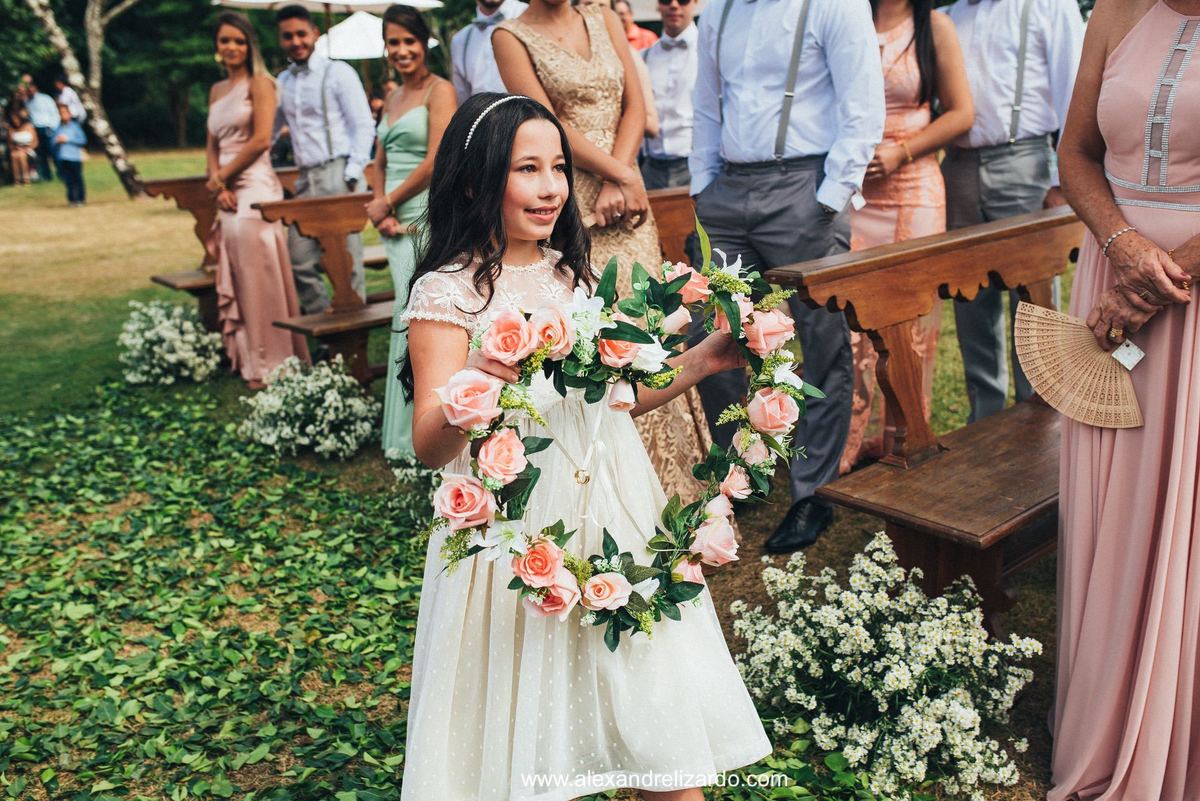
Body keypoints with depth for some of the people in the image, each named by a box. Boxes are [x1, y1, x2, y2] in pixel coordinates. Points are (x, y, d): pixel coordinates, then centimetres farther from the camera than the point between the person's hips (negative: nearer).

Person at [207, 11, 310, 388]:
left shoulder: (259, 83, -2)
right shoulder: (216, 90, 19)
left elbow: (261, 139, -12)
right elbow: (212, 145, 16)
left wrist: (222, 175, -5)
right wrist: (217, 183, -3)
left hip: (255, 187, -7)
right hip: (228, 193, 7)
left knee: (260, 277, -9)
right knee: (236, 278, 7)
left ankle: (270, 363, -1)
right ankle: (246, 356, 16)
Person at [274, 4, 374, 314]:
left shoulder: (337, 73, 1)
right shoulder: (282, 82, 17)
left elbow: (364, 126, -4)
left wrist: (352, 175, -13)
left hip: (337, 175, -6)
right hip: (305, 181, 7)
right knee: (300, 263, 4)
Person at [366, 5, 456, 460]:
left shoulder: (440, 91, -5)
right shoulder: (391, 99, 18)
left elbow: (436, 161, -15)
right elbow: (380, 164, 19)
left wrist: (386, 204, -6)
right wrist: (382, 211, 1)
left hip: (430, 217, -7)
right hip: (397, 223, 7)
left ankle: (414, 436, 4)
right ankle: (410, 431, 16)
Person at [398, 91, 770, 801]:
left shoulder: (577, 274, 8)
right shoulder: (447, 292, -9)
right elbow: (430, 447, -16)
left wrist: (702, 361, 7)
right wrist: (477, 385, -36)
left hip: (613, 506, 5)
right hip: (517, 521, -5)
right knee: (535, 725, 7)